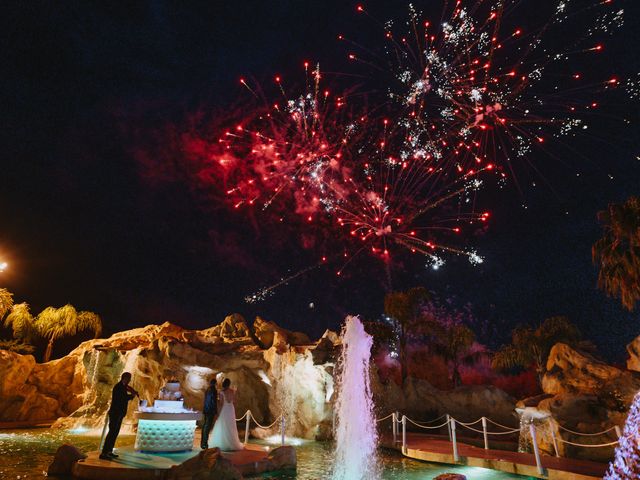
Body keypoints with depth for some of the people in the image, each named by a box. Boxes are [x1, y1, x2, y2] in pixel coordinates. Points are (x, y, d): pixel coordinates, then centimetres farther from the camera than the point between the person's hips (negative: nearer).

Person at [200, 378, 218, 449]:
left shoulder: (207, 390, 10)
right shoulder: (214, 390, -15)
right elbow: (214, 402, -16)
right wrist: (216, 412, -12)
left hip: (205, 410, 8)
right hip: (211, 411, -8)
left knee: (205, 426, 15)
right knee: (207, 427, -4)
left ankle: (203, 442, 22)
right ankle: (204, 443, -3)